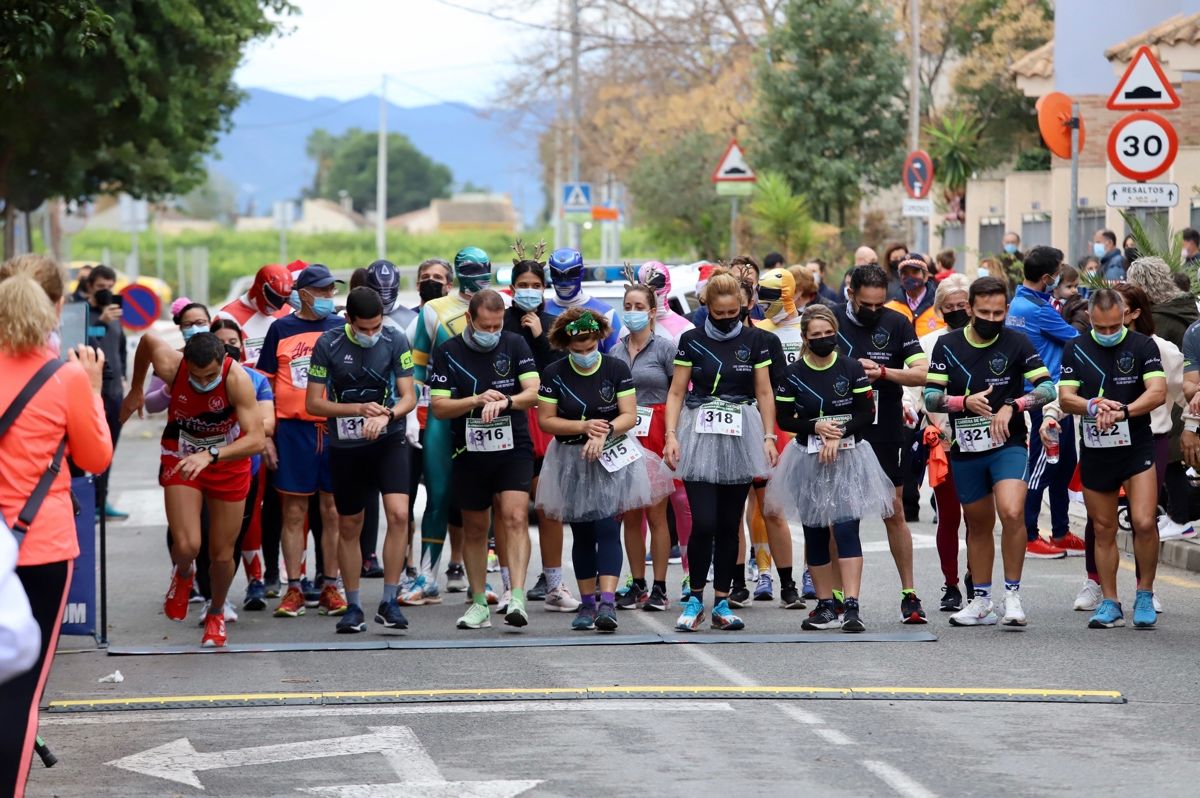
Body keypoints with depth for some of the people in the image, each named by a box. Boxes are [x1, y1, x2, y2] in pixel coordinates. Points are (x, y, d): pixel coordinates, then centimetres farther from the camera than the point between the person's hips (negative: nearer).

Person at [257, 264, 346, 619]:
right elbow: (265, 382, 6)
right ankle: (293, 589, 7)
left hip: (335, 428, 1)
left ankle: (330, 587, 11)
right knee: (293, 512, 2)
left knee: (333, 510, 3)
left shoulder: (340, 328, 8)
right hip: (293, 427, -1)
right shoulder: (281, 329, 5)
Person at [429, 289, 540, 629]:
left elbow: (534, 392, -5)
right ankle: (479, 604, 20)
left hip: (514, 450, -1)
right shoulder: (447, 353, 1)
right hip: (470, 453, 1)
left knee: (515, 518, -16)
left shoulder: (515, 345, 2)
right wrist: (477, 400, -16)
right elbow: (438, 406, -2)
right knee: (474, 528, 9)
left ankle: (517, 598, -23)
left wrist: (505, 401, -23)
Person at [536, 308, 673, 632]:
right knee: (582, 534, 7)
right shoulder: (554, 374, -1)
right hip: (572, 460, 2)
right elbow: (546, 420, -1)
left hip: (612, 459, -2)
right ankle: (587, 603, 15)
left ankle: (608, 603, -21)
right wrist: (583, 427, -14)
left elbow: (630, 416, -5)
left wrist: (604, 432, -22)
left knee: (607, 528, -13)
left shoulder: (616, 369, -3)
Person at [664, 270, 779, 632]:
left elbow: (764, 393, 9)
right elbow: (676, 392, 3)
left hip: (740, 436, 2)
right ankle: (695, 599, 2)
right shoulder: (692, 340, 3)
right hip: (699, 435, -2)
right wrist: (671, 435, -8)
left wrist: (769, 437, 1)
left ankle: (722, 602, 11)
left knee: (730, 524, 4)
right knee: (704, 523, -10)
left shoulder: (754, 340, 6)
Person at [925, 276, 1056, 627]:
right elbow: (931, 398, -2)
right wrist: (966, 402, -20)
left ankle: (1013, 593, -11)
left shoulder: (1016, 342, -4)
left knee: (1012, 513, -24)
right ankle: (981, 602, 26)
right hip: (965, 450, 3)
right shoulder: (947, 345, 1)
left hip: (1008, 444, -3)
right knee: (978, 524, 13)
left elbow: (1047, 387, -4)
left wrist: (1011, 406, -18)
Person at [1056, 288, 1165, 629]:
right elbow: (1065, 398, 0)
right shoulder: (1076, 350, 5)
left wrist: (1123, 412, -27)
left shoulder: (1143, 346, -2)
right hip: (1095, 451, 3)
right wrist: (1092, 406, -21)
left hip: (1137, 448, -3)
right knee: (1103, 530, 7)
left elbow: (1157, 392, -12)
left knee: (1144, 522, -16)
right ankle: (1109, 604, 16)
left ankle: (1144, 594, 3)